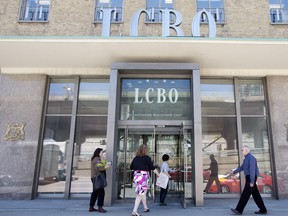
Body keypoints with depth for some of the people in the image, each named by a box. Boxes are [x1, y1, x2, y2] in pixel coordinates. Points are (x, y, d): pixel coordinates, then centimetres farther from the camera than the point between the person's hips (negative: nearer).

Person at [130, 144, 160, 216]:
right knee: (140, 194, -3)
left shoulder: (135, 158, 5)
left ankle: (145, 208, 35)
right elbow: (153, 168, -4)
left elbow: (131, 168, 10)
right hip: (143, 177, -6)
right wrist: (158, 174, 10)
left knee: (143, 192, 20)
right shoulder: (147, 158, -8)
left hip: (136, 176, 6)